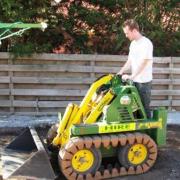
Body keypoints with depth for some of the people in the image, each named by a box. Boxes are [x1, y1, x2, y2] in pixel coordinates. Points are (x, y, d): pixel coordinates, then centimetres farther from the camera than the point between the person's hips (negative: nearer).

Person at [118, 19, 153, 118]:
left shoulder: (146, 43, -15)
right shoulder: (133, 44, 12)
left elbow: (143, 63, -20)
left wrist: (131, 76, -22)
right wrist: (120, 73, 4)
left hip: (144, 81, -8)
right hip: (135, 80, 8)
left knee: (144, 106, 0)